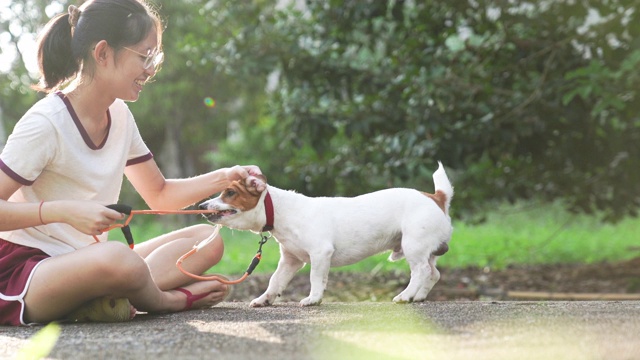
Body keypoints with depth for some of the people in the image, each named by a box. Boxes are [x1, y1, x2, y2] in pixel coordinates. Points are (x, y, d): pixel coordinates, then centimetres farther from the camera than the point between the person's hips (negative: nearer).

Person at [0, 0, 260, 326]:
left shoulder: (119, 116, 8)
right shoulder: (45, 123, -17)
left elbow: (159, 195, 18)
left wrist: (224, 178, 3)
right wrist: (64, 211, -30)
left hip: (83, 264, 9)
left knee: (207, 241, -1)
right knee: (118, 258, -39)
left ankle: (104, 301, -20)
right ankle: (168, 301, -6)